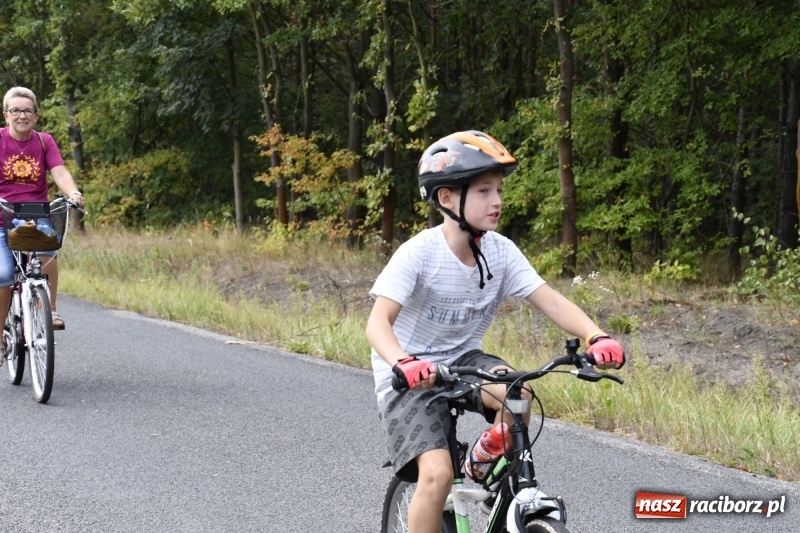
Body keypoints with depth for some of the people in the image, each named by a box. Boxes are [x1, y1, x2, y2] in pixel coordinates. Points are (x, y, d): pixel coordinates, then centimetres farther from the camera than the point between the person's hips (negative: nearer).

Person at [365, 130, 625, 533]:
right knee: (438, 472, -23)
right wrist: (404, 363, -52)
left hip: (463, 360, 4)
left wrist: (597, 337, -34)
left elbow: (551, 301, -15)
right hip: (412, 376, -4)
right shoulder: (419, 252, -22)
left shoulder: (501, 251, -8)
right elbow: (378, 322, -31)